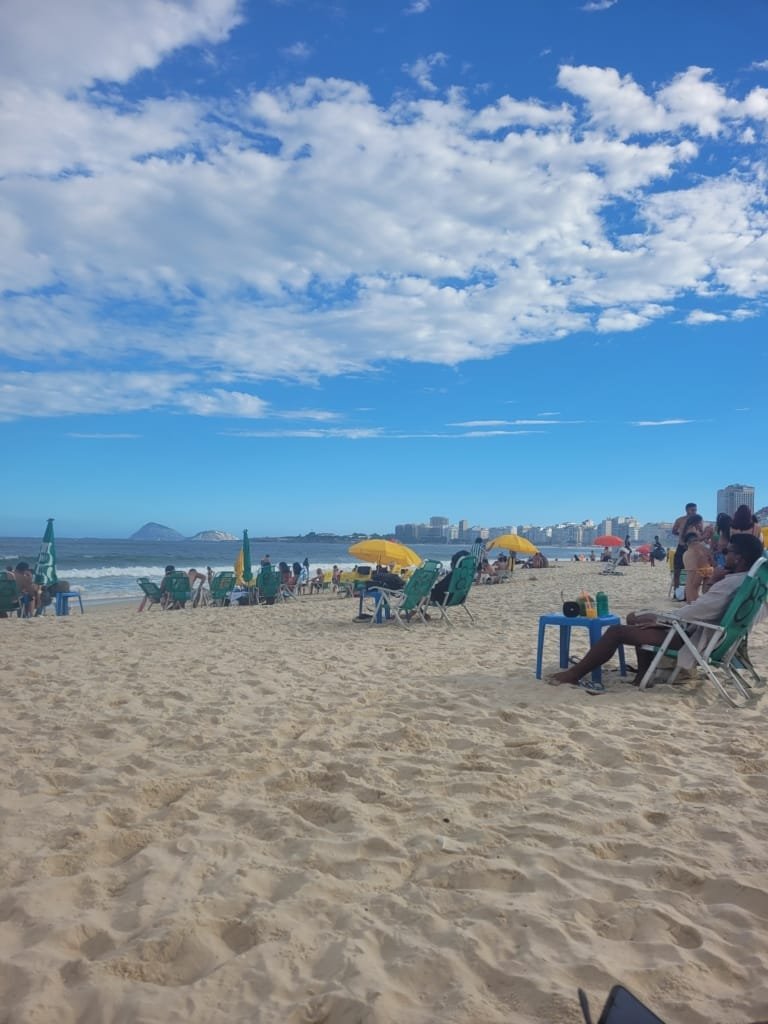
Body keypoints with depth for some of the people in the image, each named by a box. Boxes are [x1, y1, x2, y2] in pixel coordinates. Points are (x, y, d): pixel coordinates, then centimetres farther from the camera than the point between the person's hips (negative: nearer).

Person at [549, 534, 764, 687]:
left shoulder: (729, 585, -25)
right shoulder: (745, 579, 6)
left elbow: (692, 614, -25)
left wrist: (658, 620, -10)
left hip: (690, 637, -10)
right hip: (698, 629, 10)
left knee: (616, 631, -9)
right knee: (636, 618, 22)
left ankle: (574, 674, 2)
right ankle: (643, 676, 16)